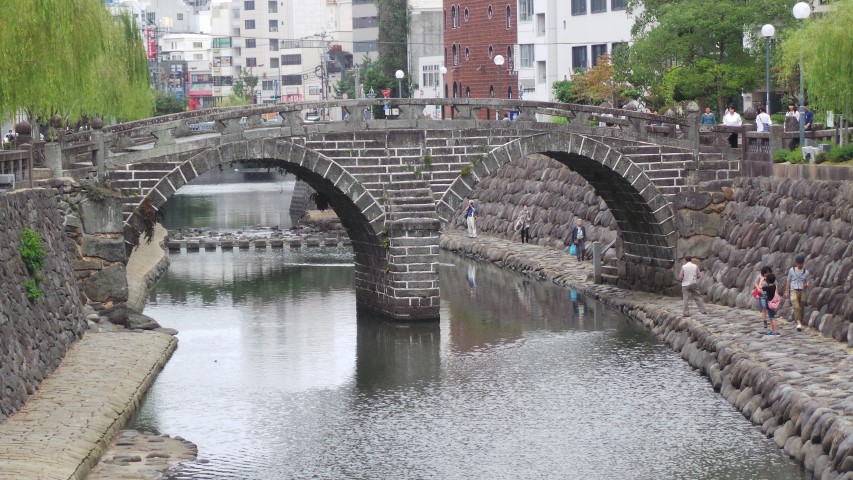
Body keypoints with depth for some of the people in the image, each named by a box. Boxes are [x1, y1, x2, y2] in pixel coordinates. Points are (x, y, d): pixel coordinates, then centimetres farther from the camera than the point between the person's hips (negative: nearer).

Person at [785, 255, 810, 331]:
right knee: (796, 307, -19)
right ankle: (799, 324, -30)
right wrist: (787, 292, 5)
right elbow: (788, 282, 10)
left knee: (801, 308, 4)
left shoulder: (806, 272, 9)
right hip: (794, 291, -2)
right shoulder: (792, 270, 6)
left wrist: (806, 285, -13)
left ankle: (801, 324, 14)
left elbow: (807, 282, 11)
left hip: (802, 291, 2)